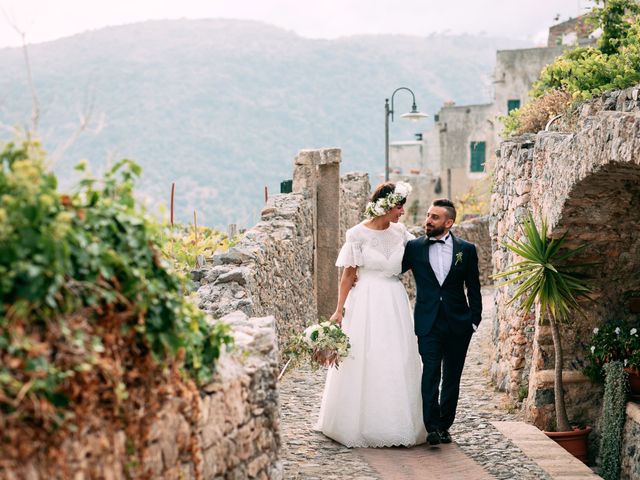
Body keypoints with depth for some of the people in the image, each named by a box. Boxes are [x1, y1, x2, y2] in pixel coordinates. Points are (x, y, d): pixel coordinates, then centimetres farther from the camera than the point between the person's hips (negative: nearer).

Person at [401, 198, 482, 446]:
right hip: (428, 323, -1)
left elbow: (473, 288, 7)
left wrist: (475, 320, 2)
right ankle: (432, 427, -14)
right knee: (430, 374, -12)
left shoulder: (466, 249, 4)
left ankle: (444, 426, 18)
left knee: (452, 378, 8)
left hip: (458, 323, 1)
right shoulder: (414, 247, 4)